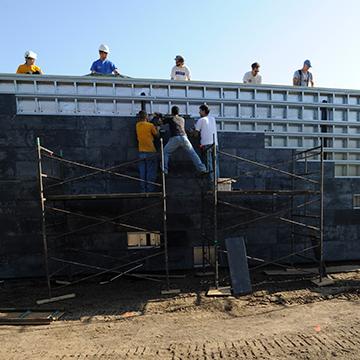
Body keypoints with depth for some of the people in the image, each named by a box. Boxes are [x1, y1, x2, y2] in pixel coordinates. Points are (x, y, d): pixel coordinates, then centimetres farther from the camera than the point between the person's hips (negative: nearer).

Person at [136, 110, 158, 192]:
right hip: (150, 151, -5)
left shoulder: (137, 125, 4)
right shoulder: (150, 125, -8)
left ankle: (143, 190, 14)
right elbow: (156, 135, 3)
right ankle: (150, 190, 4)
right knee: (151, 172, 2)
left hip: (141, 152, 5)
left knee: (142, 172, 10)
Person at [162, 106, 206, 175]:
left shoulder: (170, 118, 14)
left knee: (165, 152, 14)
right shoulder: (182, 119, 27)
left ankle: (164, 170, 5)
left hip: (174, 138, -3)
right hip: (184, 138, 3)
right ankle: (202, 169, 5)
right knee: (193, 153, 9)